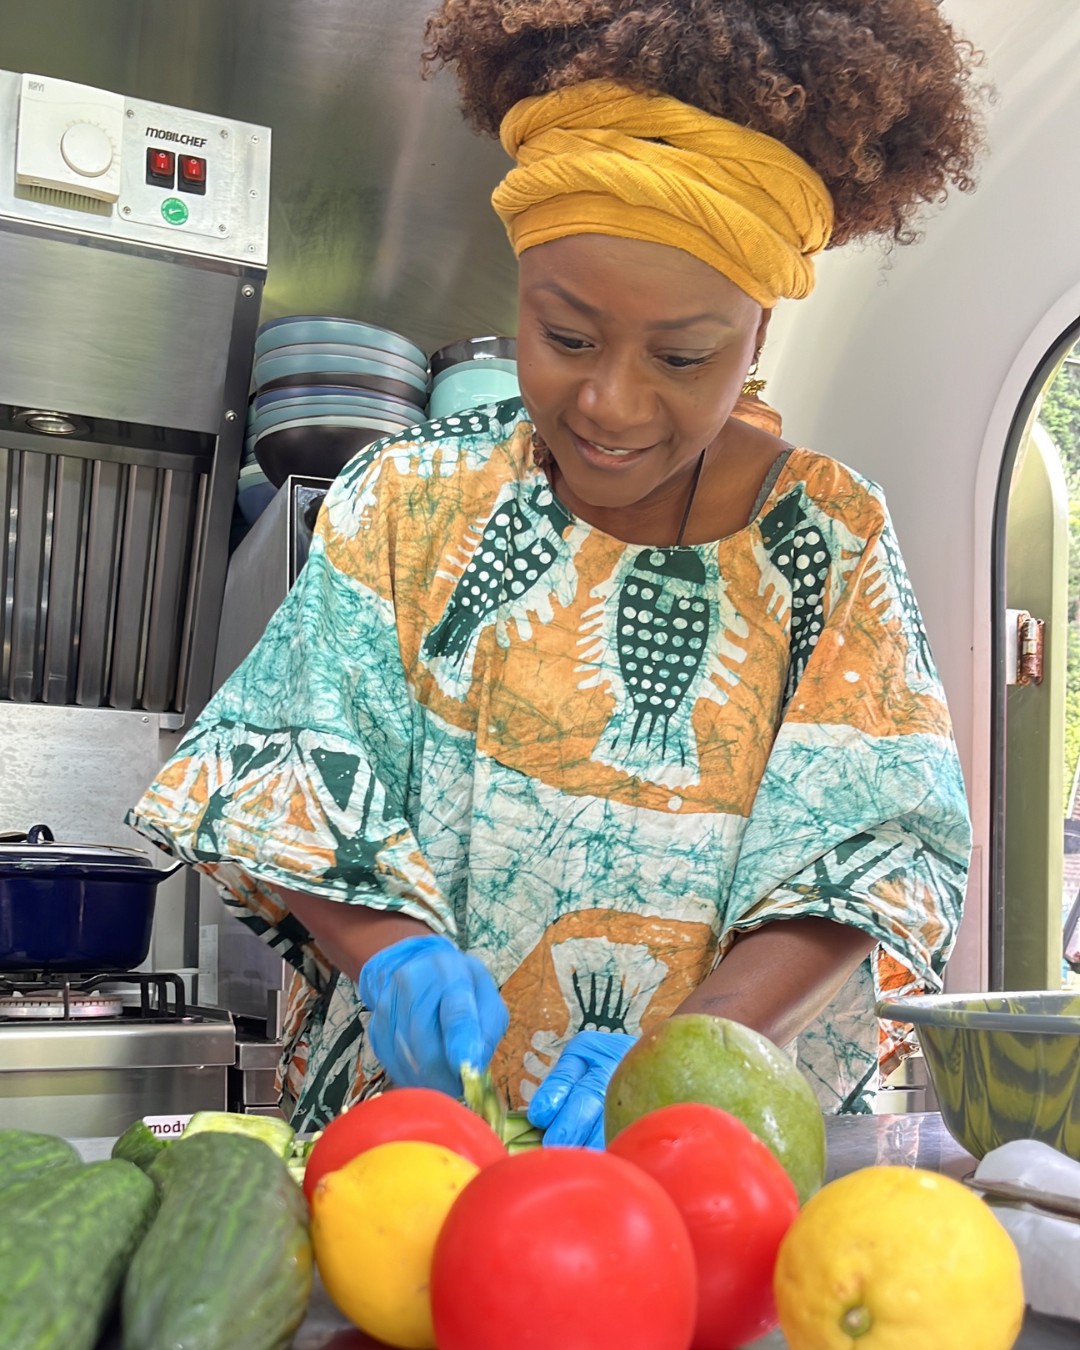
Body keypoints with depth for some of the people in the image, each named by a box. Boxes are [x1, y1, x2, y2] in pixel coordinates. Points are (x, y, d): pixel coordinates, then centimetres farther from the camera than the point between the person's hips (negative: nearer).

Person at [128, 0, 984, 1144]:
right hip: (419, 1095, -1)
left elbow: (878, 843, -6)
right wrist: (390, 952, -22)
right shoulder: (411, 500, -1)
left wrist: (683, 1048, -22)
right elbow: (283, 770, -2)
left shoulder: (832, 536, -2)